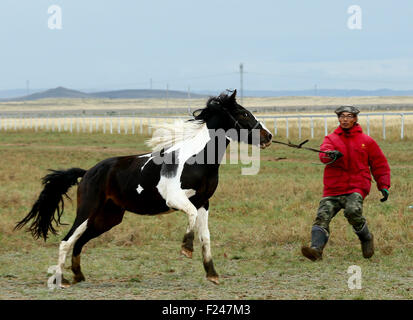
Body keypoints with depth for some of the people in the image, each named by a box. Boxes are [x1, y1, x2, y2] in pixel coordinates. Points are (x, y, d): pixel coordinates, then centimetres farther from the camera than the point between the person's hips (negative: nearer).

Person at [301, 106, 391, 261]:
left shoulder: (367, 141, 11)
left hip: (356, 188, -2)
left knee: (353, 211, -29)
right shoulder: (331, 139, 12)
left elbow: (380, 165, 18)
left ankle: (366, 238, -3)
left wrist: (383, 186, 7)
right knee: (322, 216, -18)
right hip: (333, 189, 2)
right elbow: (324, 154, -10)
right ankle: (316, 249, -30)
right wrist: (332, 155, -34)